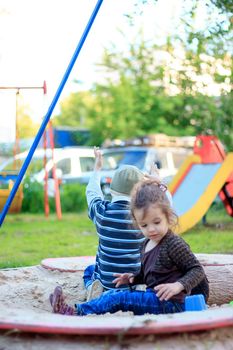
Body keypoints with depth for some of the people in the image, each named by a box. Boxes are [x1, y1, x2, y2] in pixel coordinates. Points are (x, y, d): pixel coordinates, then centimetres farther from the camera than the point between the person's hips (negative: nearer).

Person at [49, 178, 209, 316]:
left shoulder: (174, 244, -15)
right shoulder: (148, 243, 12)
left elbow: (197, 269, -15)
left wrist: (178, 285, -29)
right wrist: (133, 277, 8)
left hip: (171, 302, -9)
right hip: (155, 298, 9)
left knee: (120, 298, -17)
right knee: (114, 293, 3)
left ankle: (76, 312, -15)